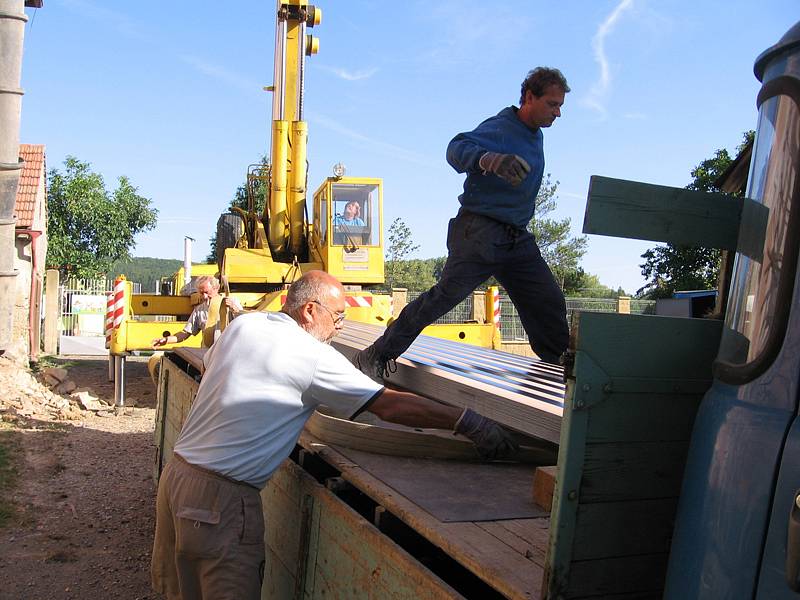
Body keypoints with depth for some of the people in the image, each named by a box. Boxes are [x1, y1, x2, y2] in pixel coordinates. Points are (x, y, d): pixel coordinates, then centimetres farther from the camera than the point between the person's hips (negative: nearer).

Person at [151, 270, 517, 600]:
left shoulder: (243, 324, 5)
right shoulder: (312, 356, -16)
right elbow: (391, 406, -17)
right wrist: (469, 423, -13)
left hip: (177, 472, 8)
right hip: (219, 496, -8)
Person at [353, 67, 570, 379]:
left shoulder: (536, 136, 17)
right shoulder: (499, 128, -11)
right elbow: (457, 148, -30)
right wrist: (488, 159, -48)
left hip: (518, 238, 9)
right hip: (480, 232, -8)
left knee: (550, 302, 4)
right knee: (447, 294, -15)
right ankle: (377, 356, -7)